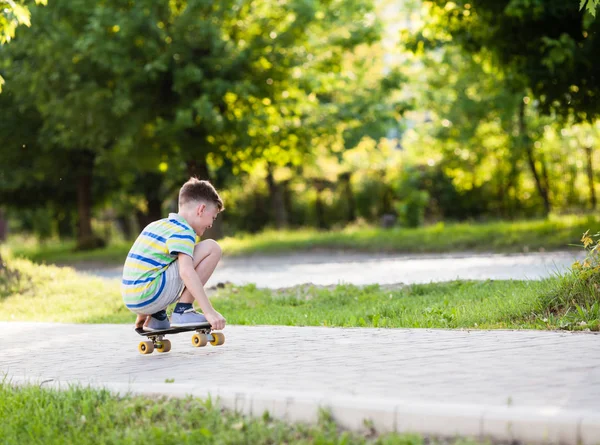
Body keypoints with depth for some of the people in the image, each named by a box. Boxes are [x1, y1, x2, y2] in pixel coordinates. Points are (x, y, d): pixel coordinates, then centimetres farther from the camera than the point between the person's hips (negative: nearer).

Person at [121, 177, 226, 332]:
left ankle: (156, 316, 16)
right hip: (149, 296, -9)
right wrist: (209, 312, -26)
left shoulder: (156, 226, 21)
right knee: (212, 248, -7)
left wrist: (143, 313, 38)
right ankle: (183, 311, -6)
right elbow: (186, 272, -23)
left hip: (131, 300, 9)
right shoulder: (182, 231, -8)